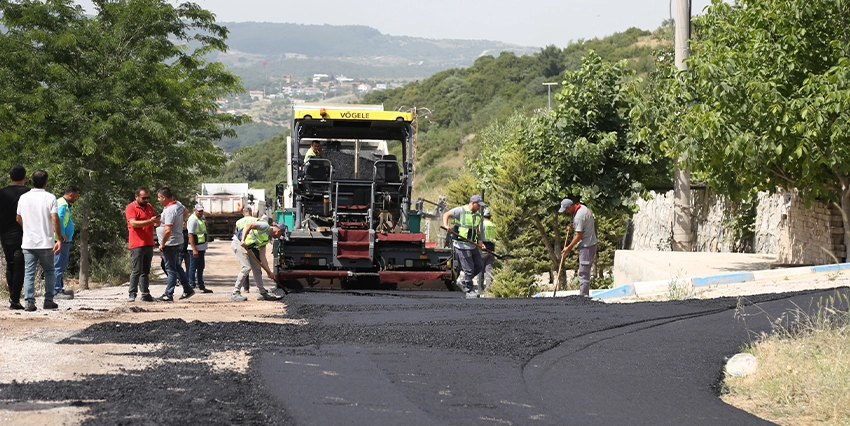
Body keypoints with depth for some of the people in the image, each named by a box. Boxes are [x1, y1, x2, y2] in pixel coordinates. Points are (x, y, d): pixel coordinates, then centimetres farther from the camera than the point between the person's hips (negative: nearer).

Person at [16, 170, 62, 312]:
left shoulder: (23, 198, 4)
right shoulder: (50, 198, -7)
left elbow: (18, 219, 12)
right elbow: (55, 219, -13)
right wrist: (59, 239, -7)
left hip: (28, 243, 2)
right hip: (46, 242, -2)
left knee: (29, 273, 3)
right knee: (49, 271, 13)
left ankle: (29, 302, -5)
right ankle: (48, 300, 11)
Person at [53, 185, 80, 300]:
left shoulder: (66, 204, 20)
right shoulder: (62, 204, -13)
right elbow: (58, 219, -28)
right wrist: (62, 235, -25)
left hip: (65, 240, 11)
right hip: (62, 240, -11)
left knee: (62, 266, 15)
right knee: (59, 266, -10)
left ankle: (60, 289, 22)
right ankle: (56, 291, -10)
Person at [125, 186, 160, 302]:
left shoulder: (149, 207, 17)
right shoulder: (130, 208, -5)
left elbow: (156, 223, 22)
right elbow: (133, 223, -18)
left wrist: (157, 221, -3)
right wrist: (150, 221, -23)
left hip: (149, 244, 7)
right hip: (137, 244, -7)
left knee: (146, 271, 9)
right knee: (137, 271, -9)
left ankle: (145, 294, 10)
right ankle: (132, 294, -5)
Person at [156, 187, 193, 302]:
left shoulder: (169, 210, -25)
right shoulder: (178, 204, 4)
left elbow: (167, 230, -31)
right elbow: (185, 212, 28)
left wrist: (162, 244, -19)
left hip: (170, 244, -9)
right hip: (179, 242, 9)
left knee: (171, 269, -2)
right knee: (177, 267, 20)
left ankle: (168, 294, 5)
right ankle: (187, 290, 23)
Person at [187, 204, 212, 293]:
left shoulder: (201, 218, 13)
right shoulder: (193, 220, -17)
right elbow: (190, 235, -22)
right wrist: (194, 249, -25)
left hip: (201, 248, 10)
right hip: (195, 248, -10)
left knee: (200, 267, 15)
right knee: (193, 267, -4)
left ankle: (201, 286, 23)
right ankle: (191, 286, 1)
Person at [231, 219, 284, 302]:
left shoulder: (267, 239, 16)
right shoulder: (265, 227, -11)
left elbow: (262, 257, 14)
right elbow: (248, 226, -25)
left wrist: (269, 272, 10)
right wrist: (243, 241, -34)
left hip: (247, 247, 10)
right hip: (238, 243, -10)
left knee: (257, 268, 11)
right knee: (247, 267, -16)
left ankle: (263, 293, 19)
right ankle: (235, 294, -12)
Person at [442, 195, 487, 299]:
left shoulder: (478, 216, 13)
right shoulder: (460, 211, -8)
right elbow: (446, 214, -5)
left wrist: (479, 242, 8)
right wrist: (446, 225, -22)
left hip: (473, 245, 8)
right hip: (462, 246, -8)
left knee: (479, 266, 8)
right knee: (469, 269, -6)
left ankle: (464, 282, 25)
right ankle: (469, 291, 6)